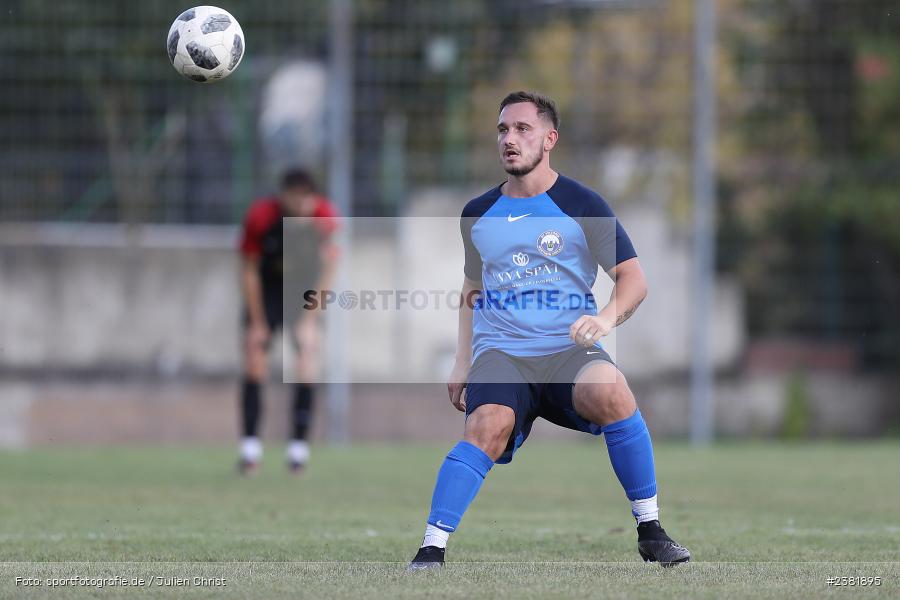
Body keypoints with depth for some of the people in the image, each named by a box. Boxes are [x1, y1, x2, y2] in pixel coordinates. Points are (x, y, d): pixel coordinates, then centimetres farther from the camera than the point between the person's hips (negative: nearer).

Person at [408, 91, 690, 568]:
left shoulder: (581, 205, 4)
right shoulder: (478, 214, 15)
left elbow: (633, 278, 1)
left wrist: (607, 317, -20)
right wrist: (461, 364, 21)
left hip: (568, 348, -2)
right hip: (499, 351, 2)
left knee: (608, 391, -35)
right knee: (488, 427, -31)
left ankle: (650, 532, -22)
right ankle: (431, 550, -34)